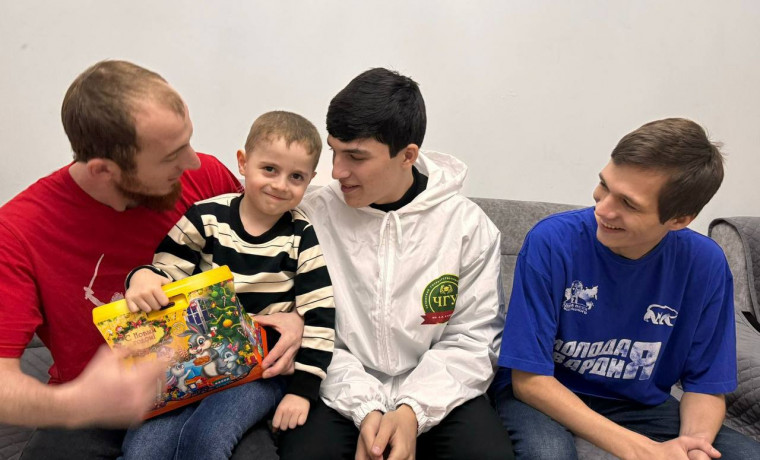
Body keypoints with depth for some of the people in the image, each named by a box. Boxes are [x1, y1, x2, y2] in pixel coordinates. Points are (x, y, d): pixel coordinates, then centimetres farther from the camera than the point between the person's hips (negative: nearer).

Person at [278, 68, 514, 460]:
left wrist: (413, 411, -17)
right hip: (343, 394, -1)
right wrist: (364, 409, -16)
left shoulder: (467, 224, -5)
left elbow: (471, 339, -4)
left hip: (434, 395, 1)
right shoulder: (312, 216, -7)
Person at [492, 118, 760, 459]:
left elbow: (705, 384, -1)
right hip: (545, 395, -3)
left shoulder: (705, 264, -11)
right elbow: (530, 379, -19)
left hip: (641, 403, 3)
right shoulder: (551, 242, -22)